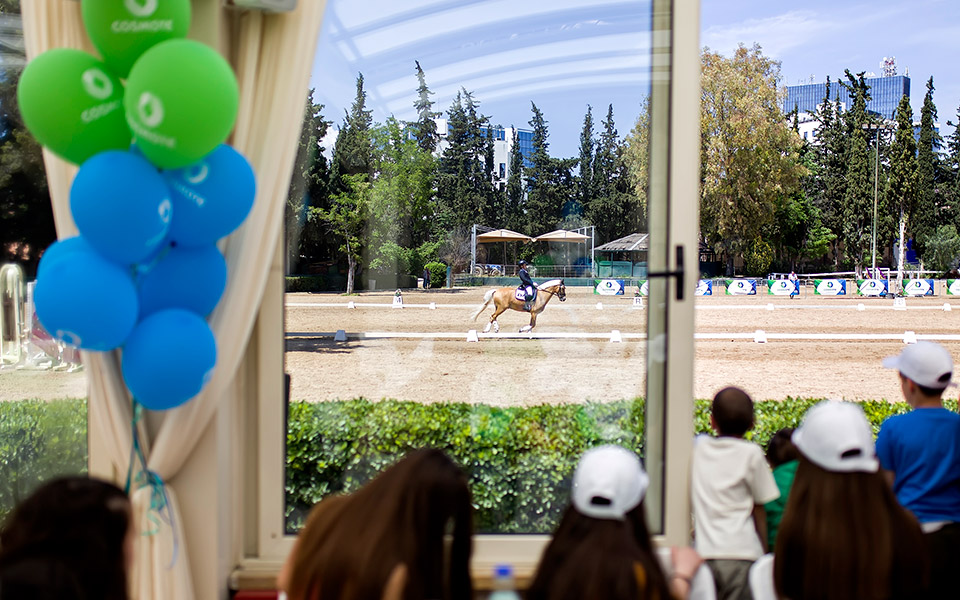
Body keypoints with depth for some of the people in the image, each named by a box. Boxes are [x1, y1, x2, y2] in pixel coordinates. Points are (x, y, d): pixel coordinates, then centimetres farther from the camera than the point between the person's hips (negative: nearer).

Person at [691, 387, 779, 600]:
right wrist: (764, 553, 12)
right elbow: (759, 510, 4)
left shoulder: (698, 448, 8)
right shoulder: (751, 454, -1)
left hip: (703, 552, 3)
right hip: (741, 553, -3)